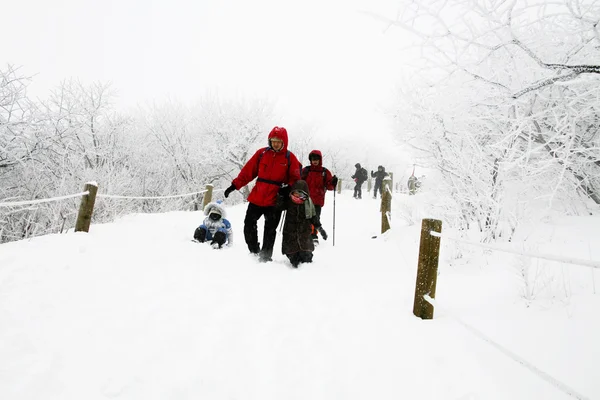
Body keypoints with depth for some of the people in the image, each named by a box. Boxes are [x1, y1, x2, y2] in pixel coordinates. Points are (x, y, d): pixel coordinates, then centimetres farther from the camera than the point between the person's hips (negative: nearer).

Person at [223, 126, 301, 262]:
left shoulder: (290, 158, -1)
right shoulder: (262, 153, 4)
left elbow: (295, 179, -1)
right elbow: (248, 171, 4)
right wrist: (235, 185, 0)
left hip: (275, 200, -2)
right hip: (257, 198, 3)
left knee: (270, 230, 5)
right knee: (249, 225, 7)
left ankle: (265, 256, 19)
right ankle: (254, 251, 26)